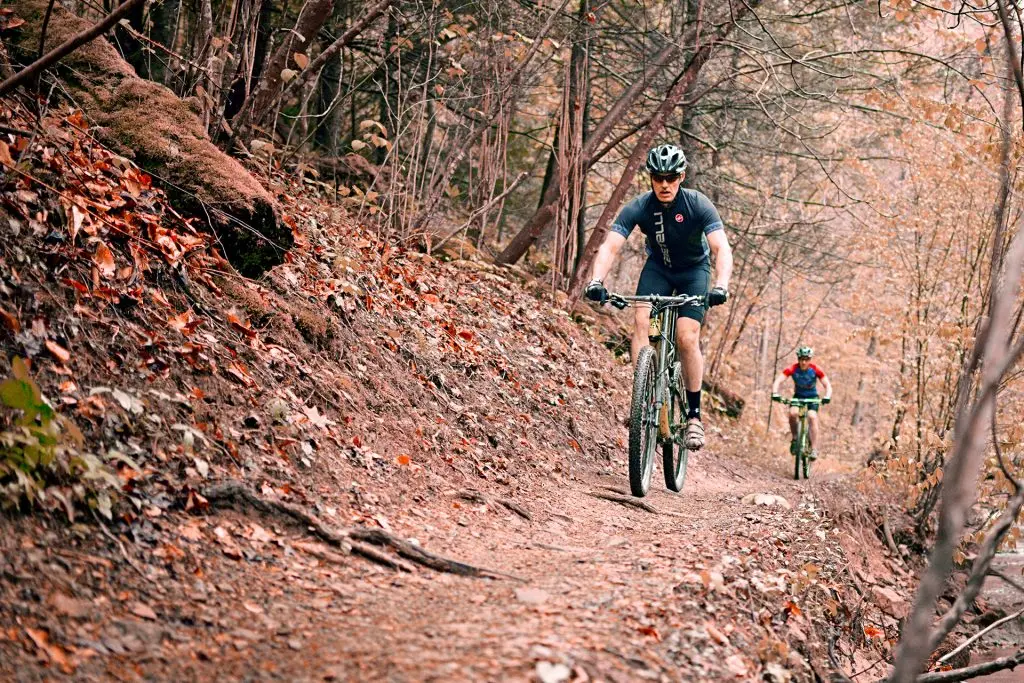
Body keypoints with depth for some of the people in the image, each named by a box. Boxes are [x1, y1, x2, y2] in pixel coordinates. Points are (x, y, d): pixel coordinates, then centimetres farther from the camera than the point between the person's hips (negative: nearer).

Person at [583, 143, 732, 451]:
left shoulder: (698, 204, -27)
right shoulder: (639, 207, -23)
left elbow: (722, 248, -36)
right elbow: (610, 246, -31)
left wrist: (720, 286, -54)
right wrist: (596, 281, -50)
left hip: (694, 270, -2)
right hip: (658, 267, 2)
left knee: (687, 338, -18)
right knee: (641, 319, -25)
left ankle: (694, 414, -3)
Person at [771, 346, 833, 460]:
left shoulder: (816, 370, -22)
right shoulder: (792, 369, -22)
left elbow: (827, 385, -24)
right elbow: (778, 381, -30)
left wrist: (827, 397, -44)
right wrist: (775, 394, -49)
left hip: (812, 397, -1)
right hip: (798, 396, 1)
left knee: (812, 417, -25)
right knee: (792, 413, -29)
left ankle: (814, 449, -22)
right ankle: (795, 439, -7)